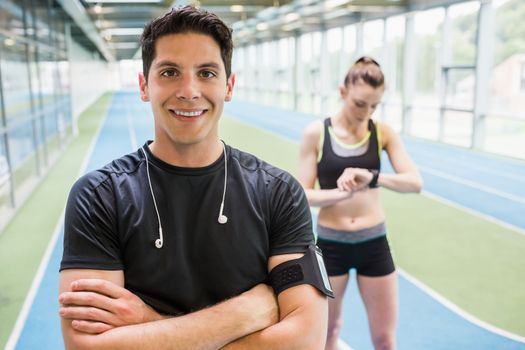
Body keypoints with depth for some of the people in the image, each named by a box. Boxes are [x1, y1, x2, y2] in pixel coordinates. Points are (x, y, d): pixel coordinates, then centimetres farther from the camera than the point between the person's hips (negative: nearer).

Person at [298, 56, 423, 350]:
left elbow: (415, 182, -13)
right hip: (331, 244, -1)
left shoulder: (383, 132, -4)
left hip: (374, 244, 1)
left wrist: (372, 178, -31)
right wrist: (343, 193, -27)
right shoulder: (316, 132, -8)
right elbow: (304, 195, -8)